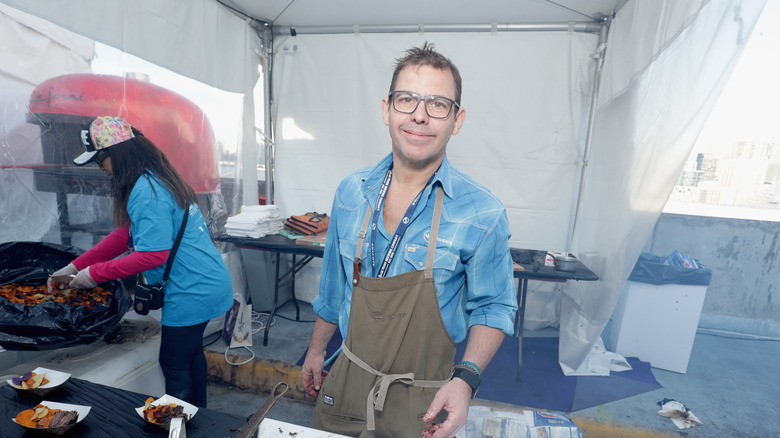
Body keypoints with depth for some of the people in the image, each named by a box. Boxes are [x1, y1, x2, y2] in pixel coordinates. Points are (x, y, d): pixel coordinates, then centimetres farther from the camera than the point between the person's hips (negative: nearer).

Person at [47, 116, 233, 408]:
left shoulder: (146, 192, -21)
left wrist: (94, 273, -12)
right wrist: (75, 267, 15)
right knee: (191, 353, 25)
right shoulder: (154, 181, 11)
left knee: (174, 367, 8)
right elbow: (125, 235, 15)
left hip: (192, 293, -10)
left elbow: (154, 255, -24)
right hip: (206, 286, 10)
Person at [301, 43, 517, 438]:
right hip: (346, 382, 4)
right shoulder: (350, 193, -7)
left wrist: (466, 378, -22)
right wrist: (316, 349, 14)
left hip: (421, 404, -3)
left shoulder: (481, 213, -19)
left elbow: (493, 307, -8)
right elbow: (333, 285, 5)